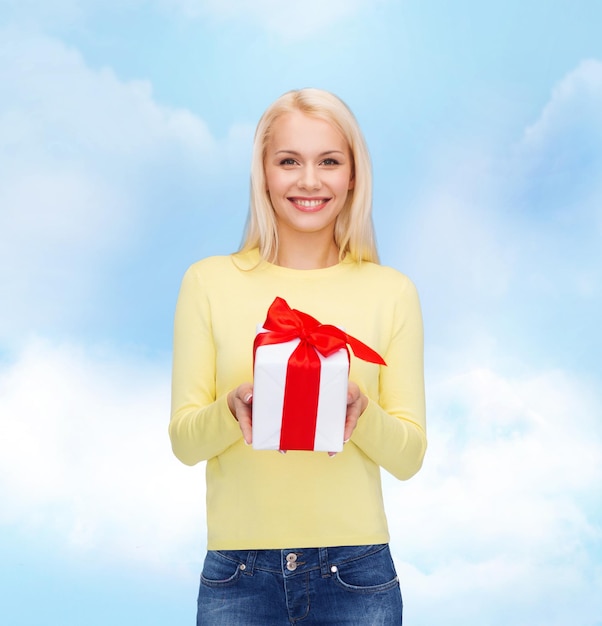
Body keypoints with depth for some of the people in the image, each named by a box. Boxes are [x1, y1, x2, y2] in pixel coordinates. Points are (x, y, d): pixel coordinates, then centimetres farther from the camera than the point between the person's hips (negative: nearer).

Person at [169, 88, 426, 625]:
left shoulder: (392, 292, 0)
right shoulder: (209, 283, -1)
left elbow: (409, 457, 1)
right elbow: (184, 441, 1)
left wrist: (360, 410, -18)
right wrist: (233, 408, -19)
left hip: (356, 573, 0)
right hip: (238, 575, 0)